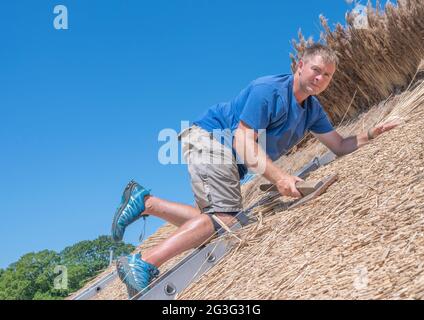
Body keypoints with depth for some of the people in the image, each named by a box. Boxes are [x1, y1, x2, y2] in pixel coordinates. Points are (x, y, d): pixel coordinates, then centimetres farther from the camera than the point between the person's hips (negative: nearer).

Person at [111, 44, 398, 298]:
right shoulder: (269, 90, -18)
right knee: (225, 218, -22)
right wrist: (279, 177, -34)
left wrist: (371, 134, -1)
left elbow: (340, 146, 16)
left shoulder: (312, 109, 10)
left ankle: (145, 202, 12)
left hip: (231, 160, 9)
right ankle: (142, 264, -27)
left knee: (216, 222, 7)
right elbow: (243, 141, -25)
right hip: (208, 138, -9)